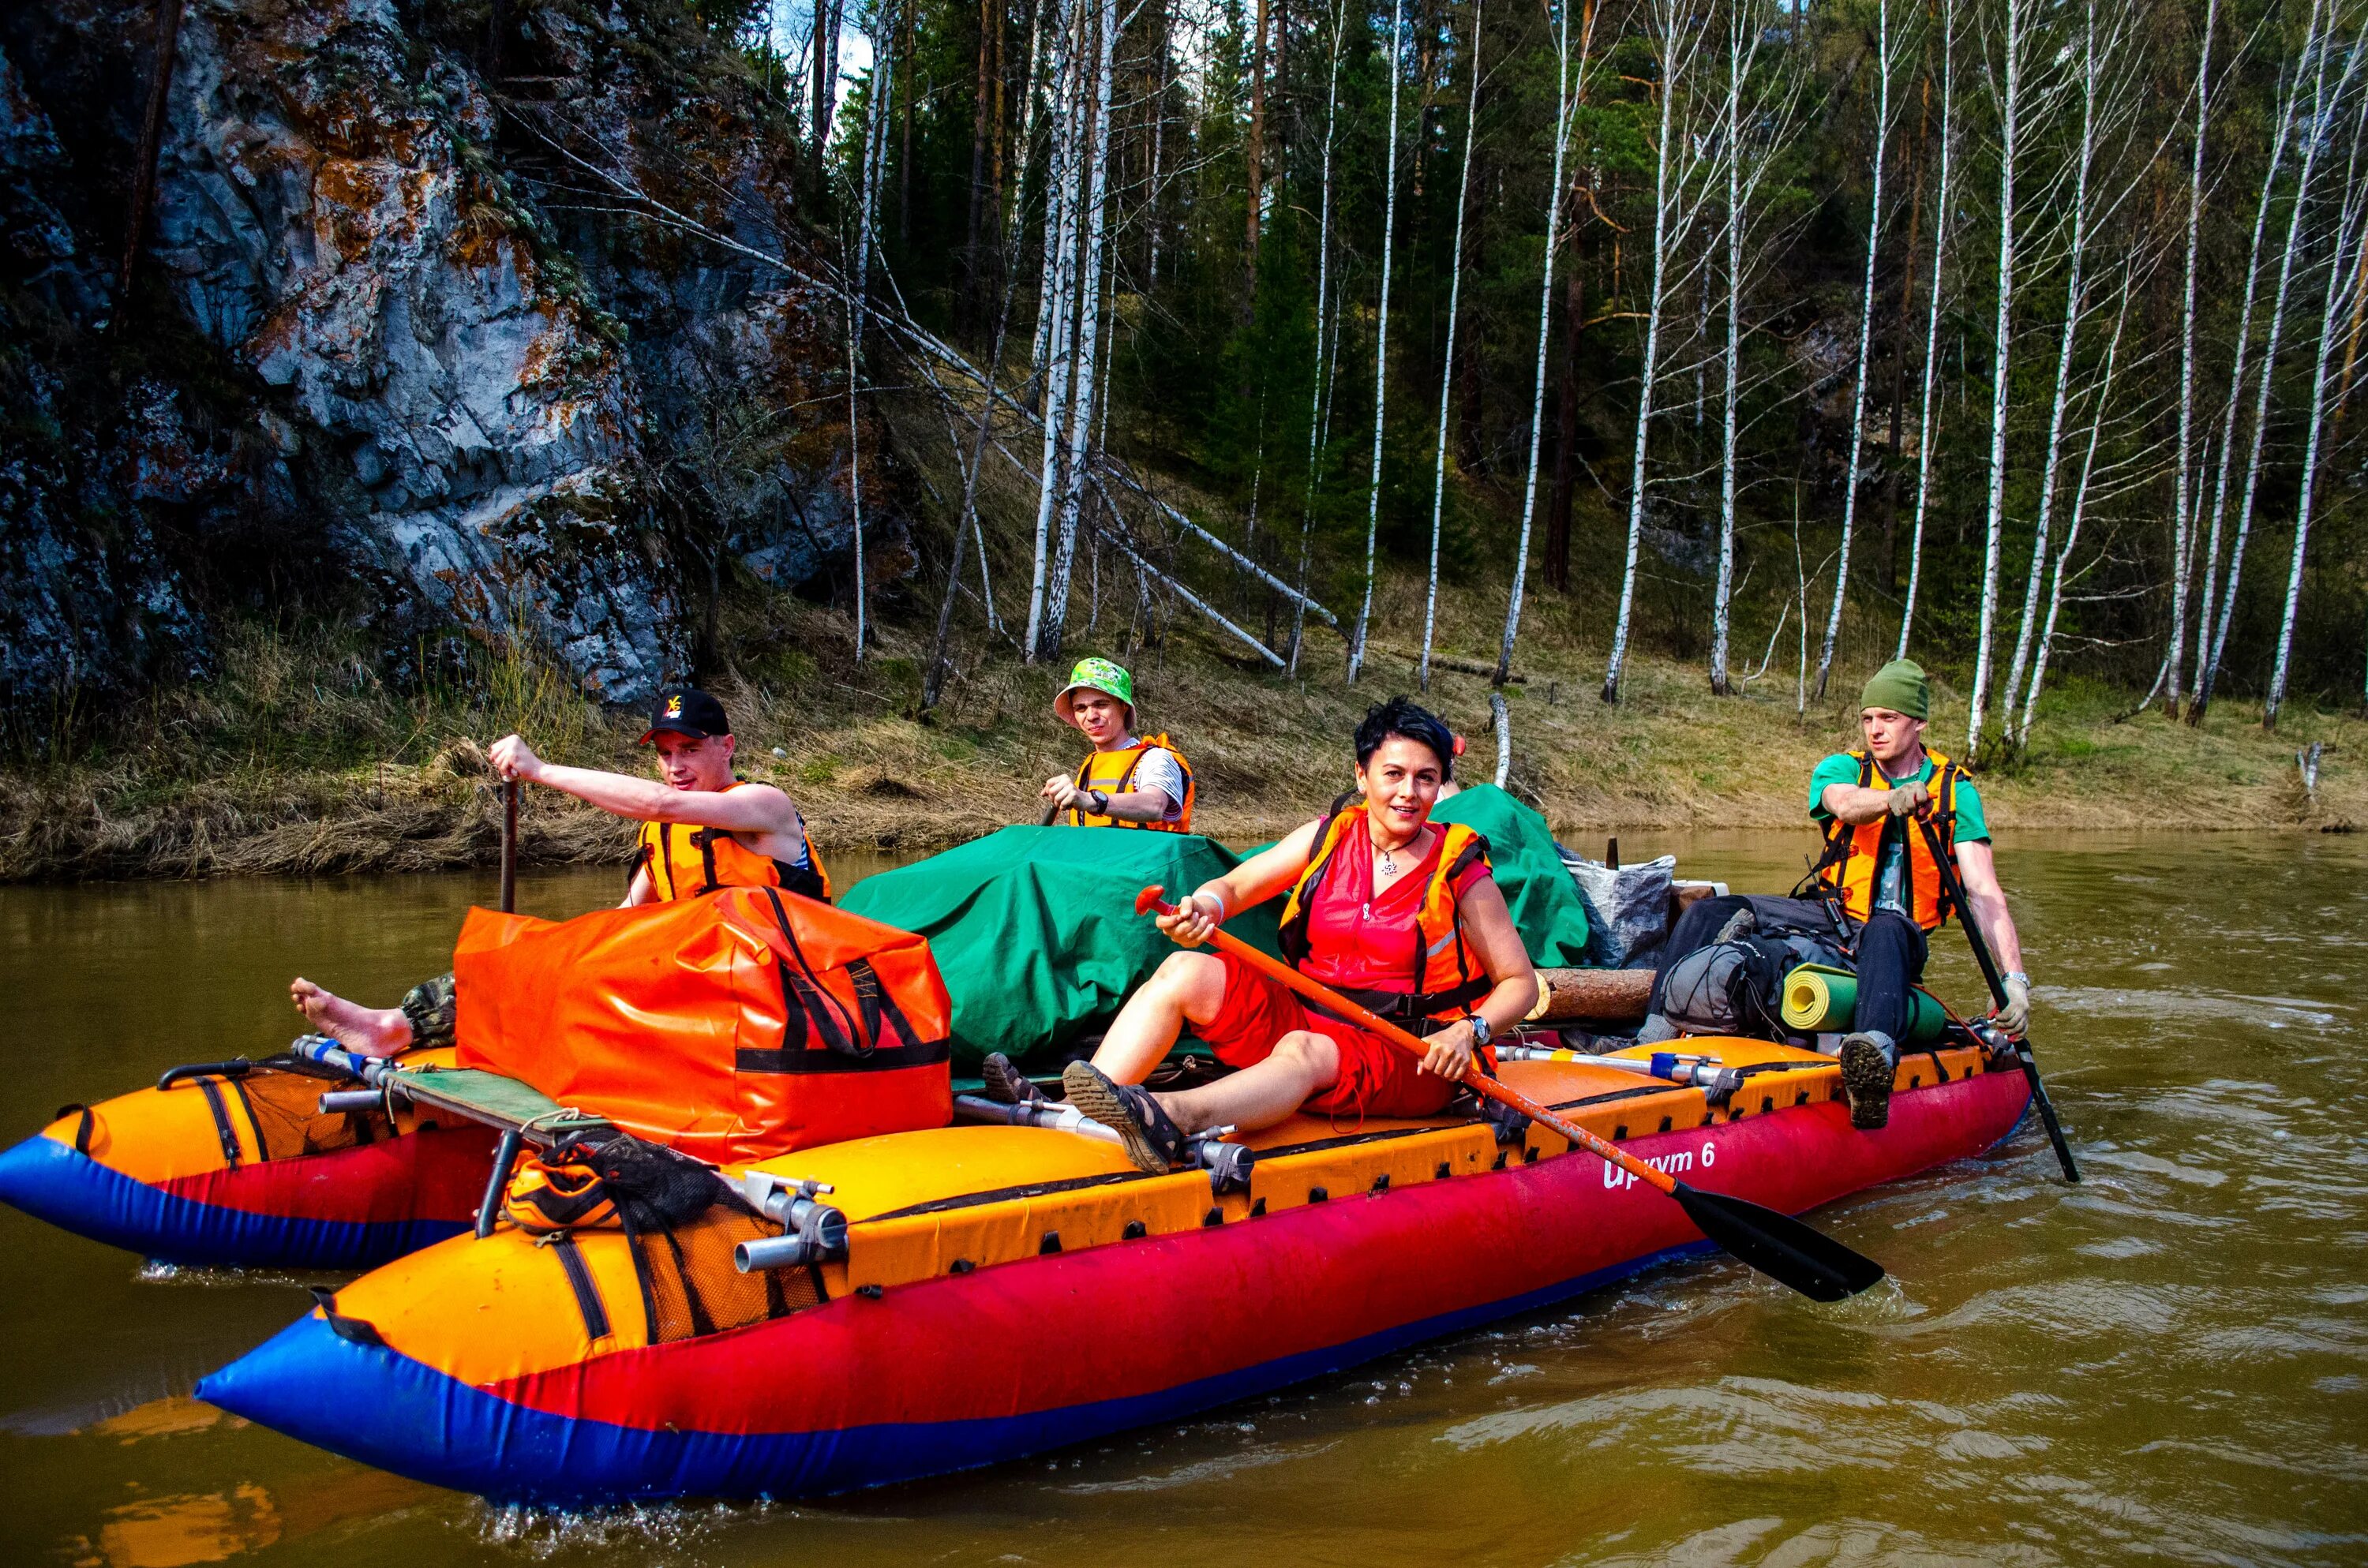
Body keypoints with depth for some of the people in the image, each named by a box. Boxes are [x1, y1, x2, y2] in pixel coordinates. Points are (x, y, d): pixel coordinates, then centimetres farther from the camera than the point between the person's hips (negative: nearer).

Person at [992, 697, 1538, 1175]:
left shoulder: (1462, 872, -1)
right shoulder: (1328, 837, 8)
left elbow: (1520, 982, 1)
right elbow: (1236, 885, 4)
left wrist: (1470, 1031, -20)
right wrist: (1206, 905, -21)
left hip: (1407, 1059, -5)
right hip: (1302, 1014, 5)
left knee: (1302, 1051, -37)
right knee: (1187, 970, -17)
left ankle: (1170, 1119, -68)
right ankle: (1066, 1113, -36)